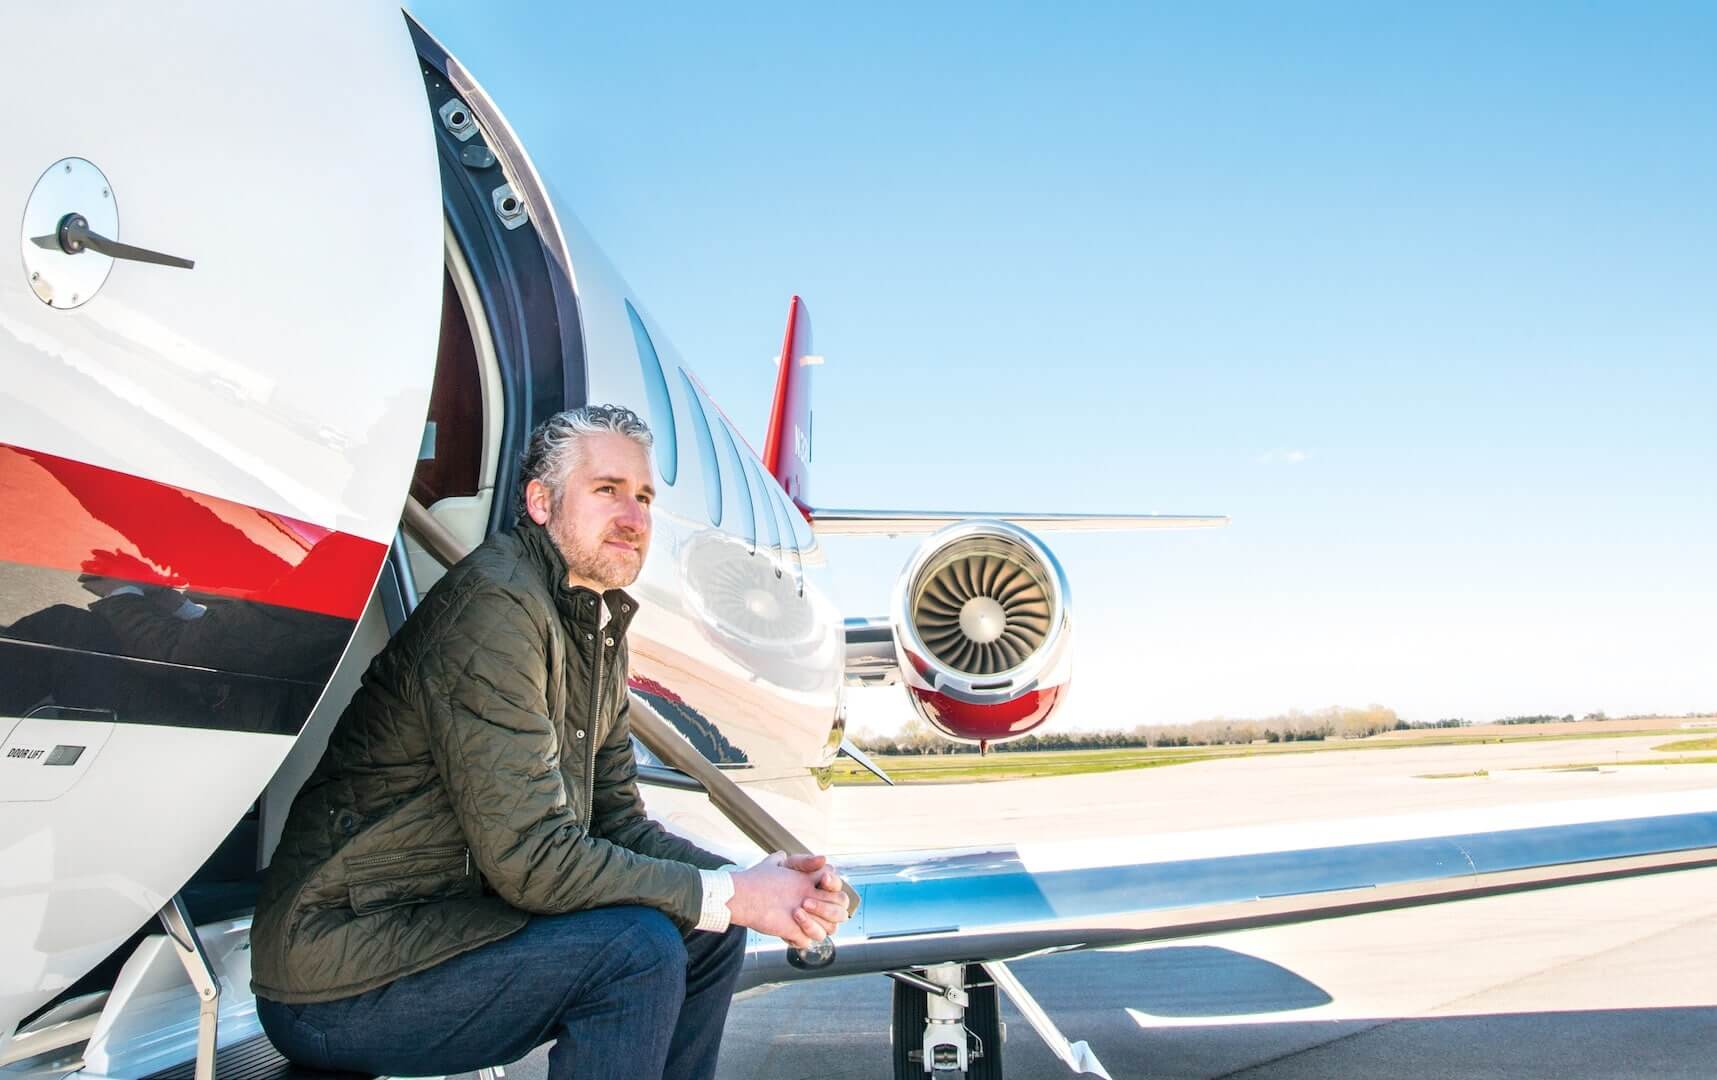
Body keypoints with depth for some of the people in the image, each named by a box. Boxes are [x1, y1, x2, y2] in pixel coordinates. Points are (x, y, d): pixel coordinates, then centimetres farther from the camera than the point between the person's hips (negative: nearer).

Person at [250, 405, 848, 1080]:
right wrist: (730, 896, -19)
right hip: (341, 984, -9)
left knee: (709, 931, 7)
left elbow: (619, 824, 8)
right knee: (639, 945, -24)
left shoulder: (602, 630, 9)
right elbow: (530, 859, -26)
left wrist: (757, 881, -8)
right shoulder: (495, 606, -21)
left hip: (456, 918, 9)